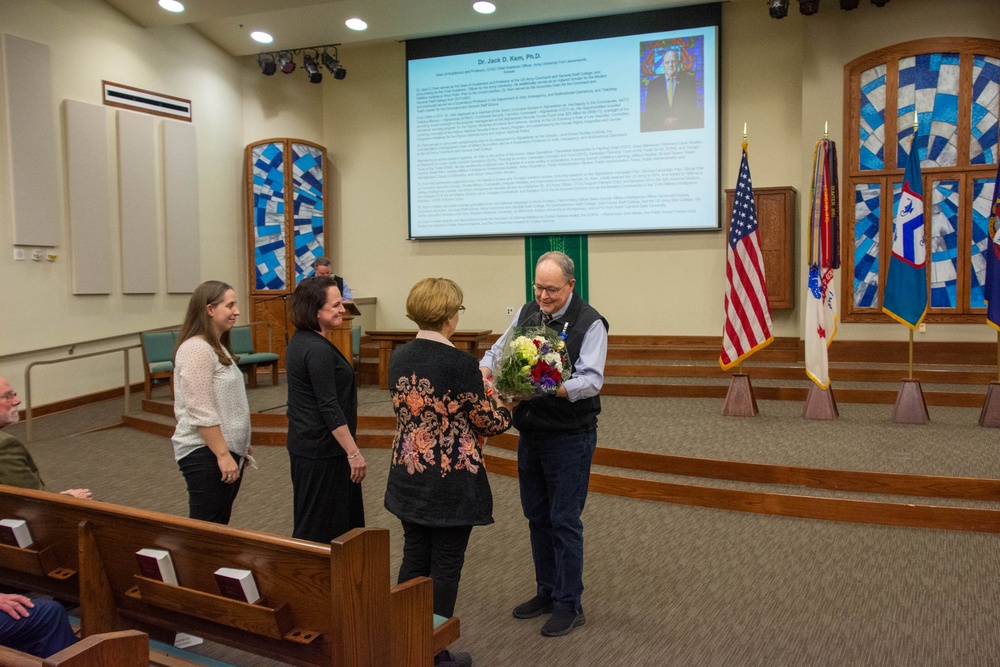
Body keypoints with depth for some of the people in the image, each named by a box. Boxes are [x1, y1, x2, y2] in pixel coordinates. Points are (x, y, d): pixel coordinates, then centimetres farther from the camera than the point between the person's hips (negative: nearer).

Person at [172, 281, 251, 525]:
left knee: (220, 526, 15)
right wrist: (223, 455, -21)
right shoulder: (196, 349, -17)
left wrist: (240, 447, 21)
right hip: (206, 453, -10)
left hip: (226, 449, 10)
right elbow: (201, 413, -22)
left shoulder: (217, 347, 14)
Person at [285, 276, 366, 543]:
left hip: (304, 443, 10)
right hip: (323, 450, -10)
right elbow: (329, 408, -24)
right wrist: (354, 453, -20)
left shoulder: (300, 340, 9)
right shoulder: (318, 350, -21)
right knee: (322, 528, 0)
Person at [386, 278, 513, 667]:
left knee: (414, 561, 17)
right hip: (451, 482, -6)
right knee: (444, 568, 7)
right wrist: (505, 409, 11)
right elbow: (490, 422, -12)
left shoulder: (398, 358, 1)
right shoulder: (460, 362, -19)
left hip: (409, 477, 6)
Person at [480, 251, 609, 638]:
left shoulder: (589, 323, -13)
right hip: (530, 432, 6)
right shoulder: (527, 313, 6)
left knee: (564, 521, 1)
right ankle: (546, 592, 32)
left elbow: (591, 380, -22)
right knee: (537, 516, 16)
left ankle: (569, 605, 16)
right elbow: (499, 349, 7)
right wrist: (486, 369, -16)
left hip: (569, 437, -6)